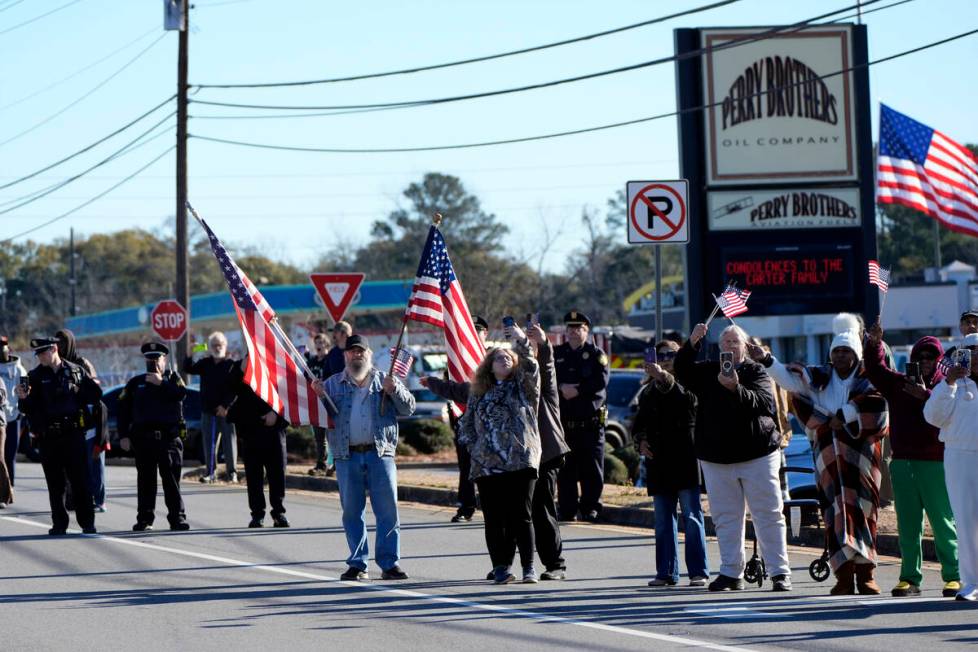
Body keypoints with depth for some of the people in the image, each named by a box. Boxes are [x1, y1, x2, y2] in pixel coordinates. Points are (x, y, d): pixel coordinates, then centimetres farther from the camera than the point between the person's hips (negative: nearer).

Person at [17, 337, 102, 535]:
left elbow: (96, 394, 7)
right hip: (48, 437, 1)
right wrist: (24, 398, -15)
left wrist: (76, 394, -5)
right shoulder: (35, 376, 7)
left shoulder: (76, 371, 6)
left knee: (80, 480, -3)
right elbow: (28, 409, 4)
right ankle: (59, 524, 10)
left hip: (73, 435, -1)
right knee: (54, 484, 4)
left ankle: (87, 522, 2)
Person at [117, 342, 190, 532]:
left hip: (169, 437, -2)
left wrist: (161, 383, -11)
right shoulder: (136, 383, 16)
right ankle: (144, 519, 8)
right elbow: (122, 409, 12)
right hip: (143, 438, 2)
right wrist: (123, 435, 3)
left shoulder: (173, 378, 12)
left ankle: (177, 518, -1)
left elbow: (181, 393, -10)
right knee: (145, 480, 3)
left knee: (172, 478, -4)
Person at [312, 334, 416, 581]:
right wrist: (318, 396, -10)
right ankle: (357, 564, 12)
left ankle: (390, 562, 1)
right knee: (351, 512, 5)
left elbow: (408, 408, 6)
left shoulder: (385, 380, 12)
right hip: (347, 457, 1)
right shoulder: (333, 384, 13)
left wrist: (394, 390, -11)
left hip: (380, 453, -1)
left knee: (388, 510, -4)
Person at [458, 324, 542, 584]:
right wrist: (474, 448, 5)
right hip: (487, 466, 2)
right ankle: (501, 567, 3)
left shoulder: (523, 387, 11)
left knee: (521, 516, -5)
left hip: (520, 462, -2)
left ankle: (529, 567, -1)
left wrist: (522, 341, -18)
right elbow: (465, 426, 19)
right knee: (494, 519, -1)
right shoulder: (479, 394, 17)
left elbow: (531, 368, -9)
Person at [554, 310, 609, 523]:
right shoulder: (556, 353, 14)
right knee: (565, 467, 1)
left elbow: (601, 381, -7)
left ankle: (590, 508, 6)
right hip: (563, 419, 2)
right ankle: (567, 510, 6)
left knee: (591, 468, -2)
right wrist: (562, 387, -13)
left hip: (590, 420, -2)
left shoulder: (596, 354, 6)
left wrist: (578, 390, -14)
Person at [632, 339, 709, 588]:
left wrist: (665, 378, -40)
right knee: (663, 519, 7)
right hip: (658, 459, 5)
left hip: (684, 457, -5)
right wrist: (640, 439, 1)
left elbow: (687, 396, -23)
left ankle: (699, 572, -4)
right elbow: (639, 420, 21)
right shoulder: (649, 389, 16)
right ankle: (667, 572, 11)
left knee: (692, 515, -5)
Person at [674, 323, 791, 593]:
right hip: (716, 457, 3)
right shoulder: (707, 371, 11)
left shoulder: (756, 372, 2)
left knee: (769, 514, -2)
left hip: (757, 454, -3)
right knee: (726, 517, 6)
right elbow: (681, 371, -6)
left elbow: (765, 403, -13)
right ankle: (731, 573, 12)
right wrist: (692, 342, -19)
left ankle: (780, 572, 1)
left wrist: (736, 389, -28)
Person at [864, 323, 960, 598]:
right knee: (907, 524, 5)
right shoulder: (899, 383, 14)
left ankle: (953, 576, 4)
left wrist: (925, 396, -21)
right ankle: (910, 577, 9)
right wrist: (874, 343, -10)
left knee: (943, 522, -1)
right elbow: (875, 369, 5)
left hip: (935, 462, -4)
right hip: (903, 462, 4)